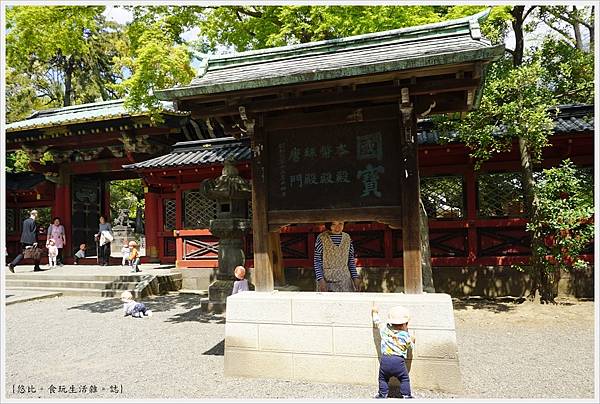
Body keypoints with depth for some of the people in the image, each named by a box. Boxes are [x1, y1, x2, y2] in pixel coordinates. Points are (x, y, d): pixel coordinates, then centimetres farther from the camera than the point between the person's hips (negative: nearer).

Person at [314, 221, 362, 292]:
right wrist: (320, 279, -13)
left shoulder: (347, 238, 6)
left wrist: (355, 277, 2)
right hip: (327, 280, -3)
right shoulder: (321, 238, -5)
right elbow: (317, 262, -4)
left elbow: (351, 260, 11)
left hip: (344, 280, 3)